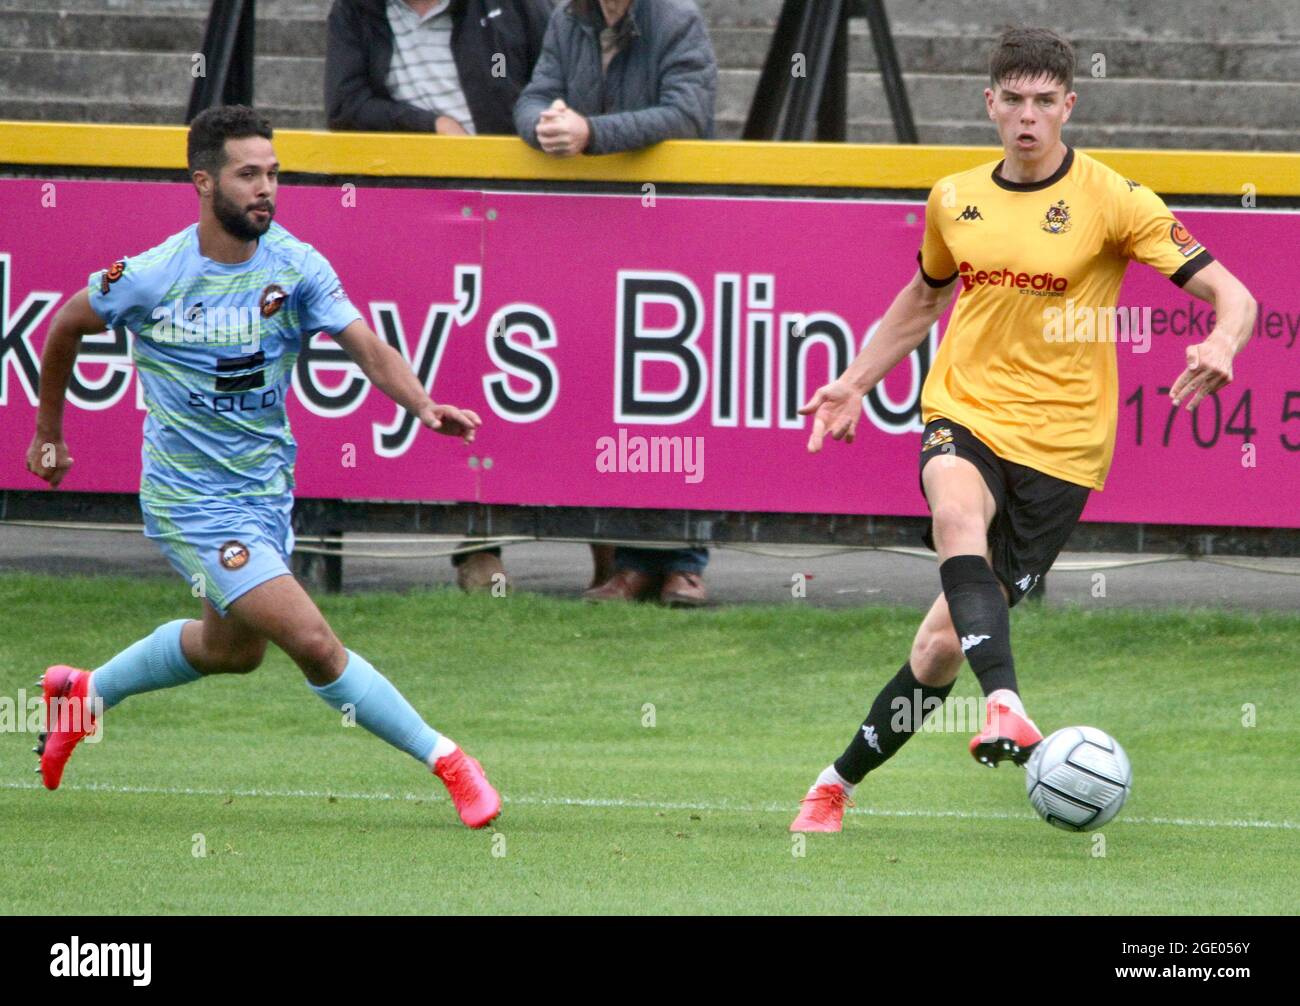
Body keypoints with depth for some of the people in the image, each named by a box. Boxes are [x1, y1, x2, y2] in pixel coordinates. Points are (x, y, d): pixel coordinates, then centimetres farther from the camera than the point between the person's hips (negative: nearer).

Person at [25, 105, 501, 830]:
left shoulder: (296, 266, -10)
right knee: (313, 642, -15)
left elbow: (369, 349, -20)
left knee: (233, 647, 26)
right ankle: (443, 757, -5)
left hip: (267, 484, 6)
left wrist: (423, 405, -39)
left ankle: (87, 693, 47)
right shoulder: (150, 278, -16)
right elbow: (66, 327, 2)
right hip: (194, 501, -6)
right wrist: (49, 435, 11)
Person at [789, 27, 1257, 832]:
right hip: (965, 415, 2)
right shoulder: (956, 200, 9)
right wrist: (855, 383, 24)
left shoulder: (1111, 200, -5)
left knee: (946, 641, -2)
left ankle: (842, 778, 18)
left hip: (1058, 443, -2)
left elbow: (1231, 296, -8)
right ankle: (1004, 706, -51)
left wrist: (1220, 348, -30)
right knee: (959, 519, -36)